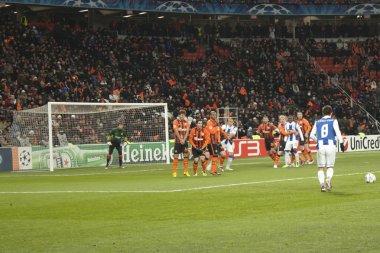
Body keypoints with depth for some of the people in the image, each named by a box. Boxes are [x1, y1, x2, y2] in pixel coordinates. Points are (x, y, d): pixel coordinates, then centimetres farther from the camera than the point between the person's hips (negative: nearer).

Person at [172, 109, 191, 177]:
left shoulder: (187, 122, 6)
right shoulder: (175, 122, -5)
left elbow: (187, 132, -1)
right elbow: (176, 131, -11)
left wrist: (184, 140, -12)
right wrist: (180, 140, -16)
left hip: (184, 141, 4)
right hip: (177, 141, -4)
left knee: (186, 156, 2)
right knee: (176, 156, -4)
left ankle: (186, 171, 9)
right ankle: (174, 172, -3)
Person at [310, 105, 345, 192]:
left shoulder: (317, 122, 13)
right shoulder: (333, 121, 6)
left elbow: (312, 135, 10)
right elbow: (338, 132, -7)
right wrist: (341, 143, -4)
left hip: (321, 146, 1)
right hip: (331, 145, -1)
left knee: (321, 167, 10)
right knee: (330, 166, 10)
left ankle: (322, 183, -11)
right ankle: (328, 178, -21)